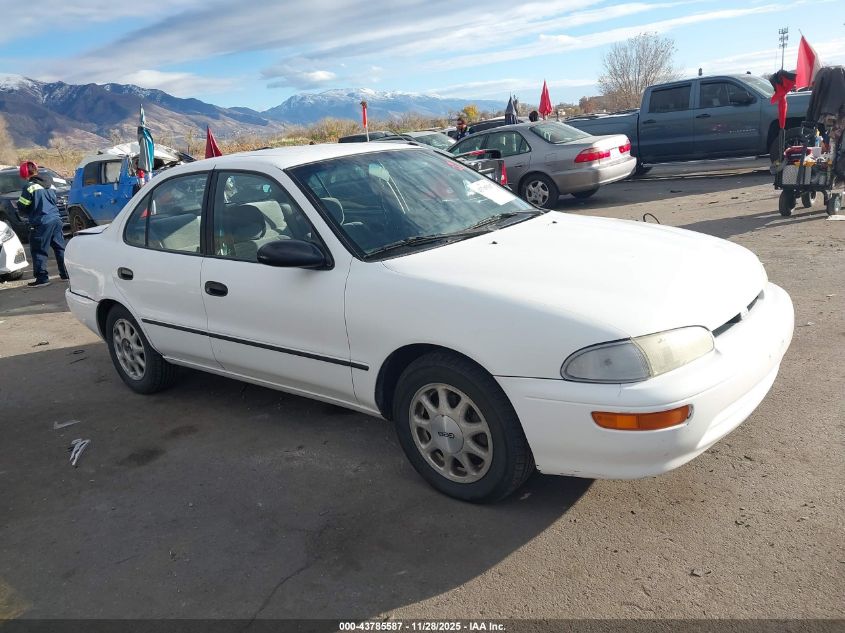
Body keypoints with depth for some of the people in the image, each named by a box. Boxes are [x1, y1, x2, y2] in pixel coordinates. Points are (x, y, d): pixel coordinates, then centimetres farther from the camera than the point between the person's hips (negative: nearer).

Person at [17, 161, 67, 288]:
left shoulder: (30, 186, -9)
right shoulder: (50, 184, 13)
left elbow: (22, 208, -6)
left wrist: (30, 213, 13)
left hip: (41, 223, -7)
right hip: (56, 220, 7)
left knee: (39, 251, 0)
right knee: (60, 247, 14)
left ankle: (42, 278, -1)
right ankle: (66, 273, 18)